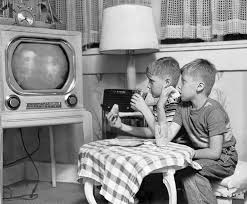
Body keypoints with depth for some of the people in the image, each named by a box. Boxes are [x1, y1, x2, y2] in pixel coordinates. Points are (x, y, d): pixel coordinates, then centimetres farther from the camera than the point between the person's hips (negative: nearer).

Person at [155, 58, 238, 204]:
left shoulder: (213, 111, -22)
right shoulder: (183, 107, 0)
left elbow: (214, 152, -24)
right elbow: (166, 137, -8)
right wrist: (161, 106, -12)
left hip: (224, 159, -7)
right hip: (201, 156, 7)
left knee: (188, 171, -30)